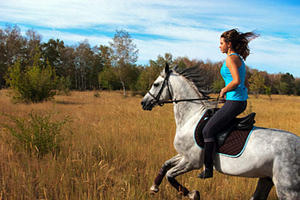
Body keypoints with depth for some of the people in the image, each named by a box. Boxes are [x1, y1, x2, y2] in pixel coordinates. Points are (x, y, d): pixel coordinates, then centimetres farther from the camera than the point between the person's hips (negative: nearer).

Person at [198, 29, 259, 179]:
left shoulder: (231, 58, -13)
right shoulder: (239, 58, 18)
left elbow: (236, 81, -24)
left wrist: (224, 91, -9)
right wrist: (226, 92, 13)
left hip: (234, 101, -11)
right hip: (241, 101, 11)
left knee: (207, 130, -10)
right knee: (210, 120, 26)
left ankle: (208, 169, -7)